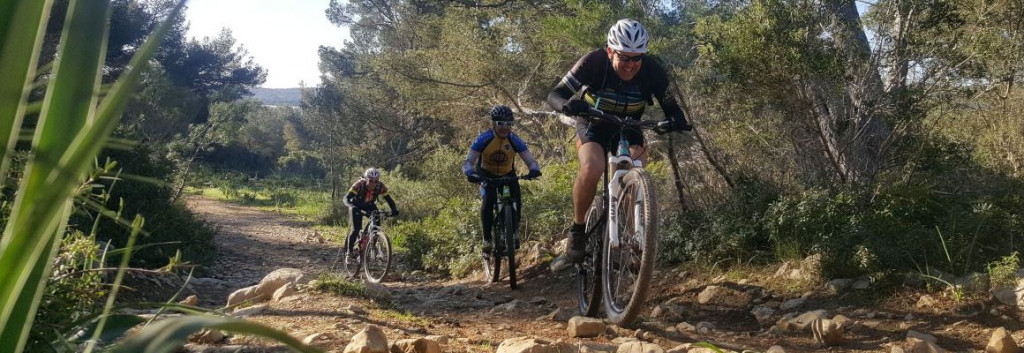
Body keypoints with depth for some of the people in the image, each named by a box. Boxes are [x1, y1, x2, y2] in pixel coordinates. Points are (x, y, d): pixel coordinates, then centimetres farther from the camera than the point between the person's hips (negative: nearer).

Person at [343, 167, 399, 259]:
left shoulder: (380, 186, -26)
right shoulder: (360, 184, -34)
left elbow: (388, 199, -21)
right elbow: (347, 198, -40)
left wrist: (394, 209, -40)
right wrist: (353, 206, -60)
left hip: (370, 206, 3)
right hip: (357, 206, -3)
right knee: (356, 229, -17)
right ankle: (349, 250, 0)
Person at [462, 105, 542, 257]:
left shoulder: (515, 140, -21)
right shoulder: (483, 139, -25)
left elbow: (530, 160, -23)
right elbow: (468, 162, -27)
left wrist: (534, 170, -47)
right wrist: (470, 173, -49)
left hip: (508, 175, 2)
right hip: (486, 174, -2)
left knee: (516, 201, -22)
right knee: (488, 200, -28)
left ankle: (513, 233, 3)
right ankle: (487, 239, -15)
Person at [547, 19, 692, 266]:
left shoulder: (652, 71, -21)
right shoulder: (594, 63, -26)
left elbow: (670, 106, -9)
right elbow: (554, 94, -24)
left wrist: (676, 120, -33)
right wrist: (567, 104, -48)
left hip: (628, 128, 2)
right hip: (593, 126, -2)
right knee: (592, 169, -32)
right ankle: (577, 230, -12)